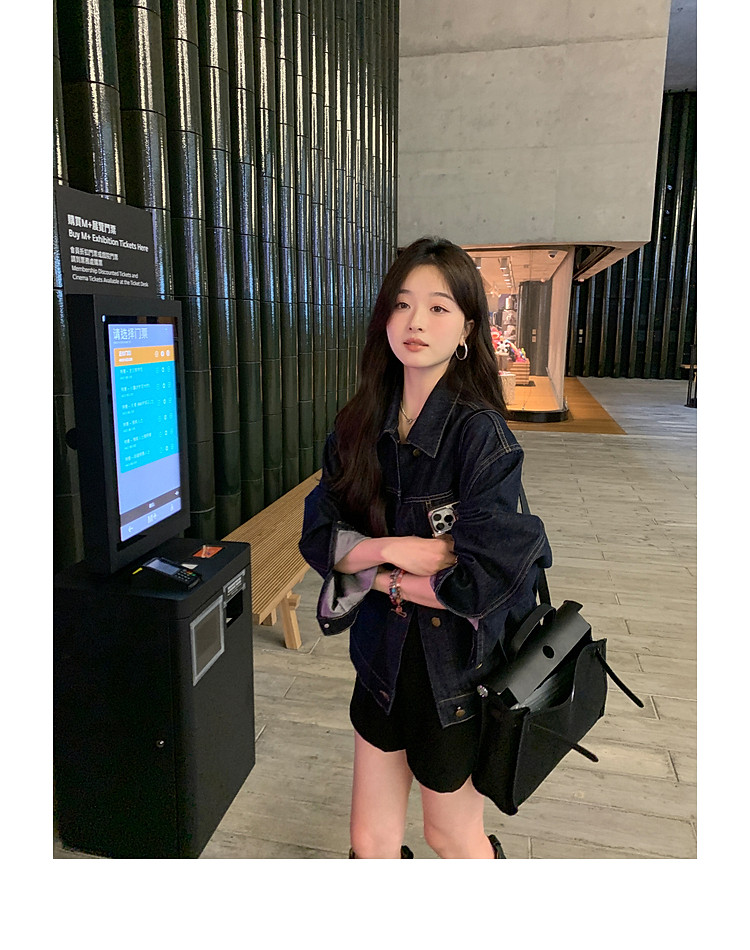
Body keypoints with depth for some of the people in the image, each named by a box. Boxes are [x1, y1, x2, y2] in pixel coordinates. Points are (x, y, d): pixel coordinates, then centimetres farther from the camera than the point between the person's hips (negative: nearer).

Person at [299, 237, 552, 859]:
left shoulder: (480, 433, -20)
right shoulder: (363, 425, -3)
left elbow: (487, 580, -25)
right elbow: (318, 536, -4)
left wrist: (375, 574, -15)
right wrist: (392, 547, -22)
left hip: (456, 666, -4)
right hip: (383, 653, 5)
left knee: (451, 835, 21)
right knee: (372, 842, 19)